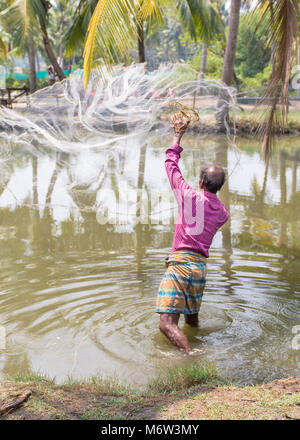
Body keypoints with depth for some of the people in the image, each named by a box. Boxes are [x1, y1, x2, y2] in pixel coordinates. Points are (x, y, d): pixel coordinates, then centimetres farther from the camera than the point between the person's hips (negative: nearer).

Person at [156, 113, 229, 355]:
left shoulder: (189, 195, -4)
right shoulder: (222, 211, 9)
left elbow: (171, 163, 7)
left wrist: (178, 134, 20)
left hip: (180, 262, -6)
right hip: (201, 266, 6)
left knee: (167, 323, -13)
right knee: (192, 320, 26)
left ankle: (191, 355, -28)